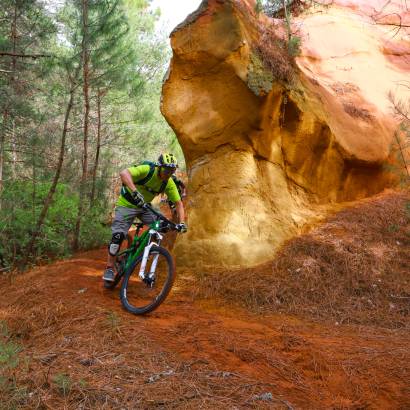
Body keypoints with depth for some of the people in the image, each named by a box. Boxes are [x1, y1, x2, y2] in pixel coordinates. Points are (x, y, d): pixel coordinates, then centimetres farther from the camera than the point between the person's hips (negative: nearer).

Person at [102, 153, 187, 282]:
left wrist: (182, 223, -21)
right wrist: (135, 192, -59)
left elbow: (178, 203, -7)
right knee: (118, 235, -12)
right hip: (127, 204, -5)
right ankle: (110, 268, 1)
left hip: (144, 206, 5)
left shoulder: (169, 183, -13)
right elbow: (124, 173, -44)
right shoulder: (147, 170, -29)